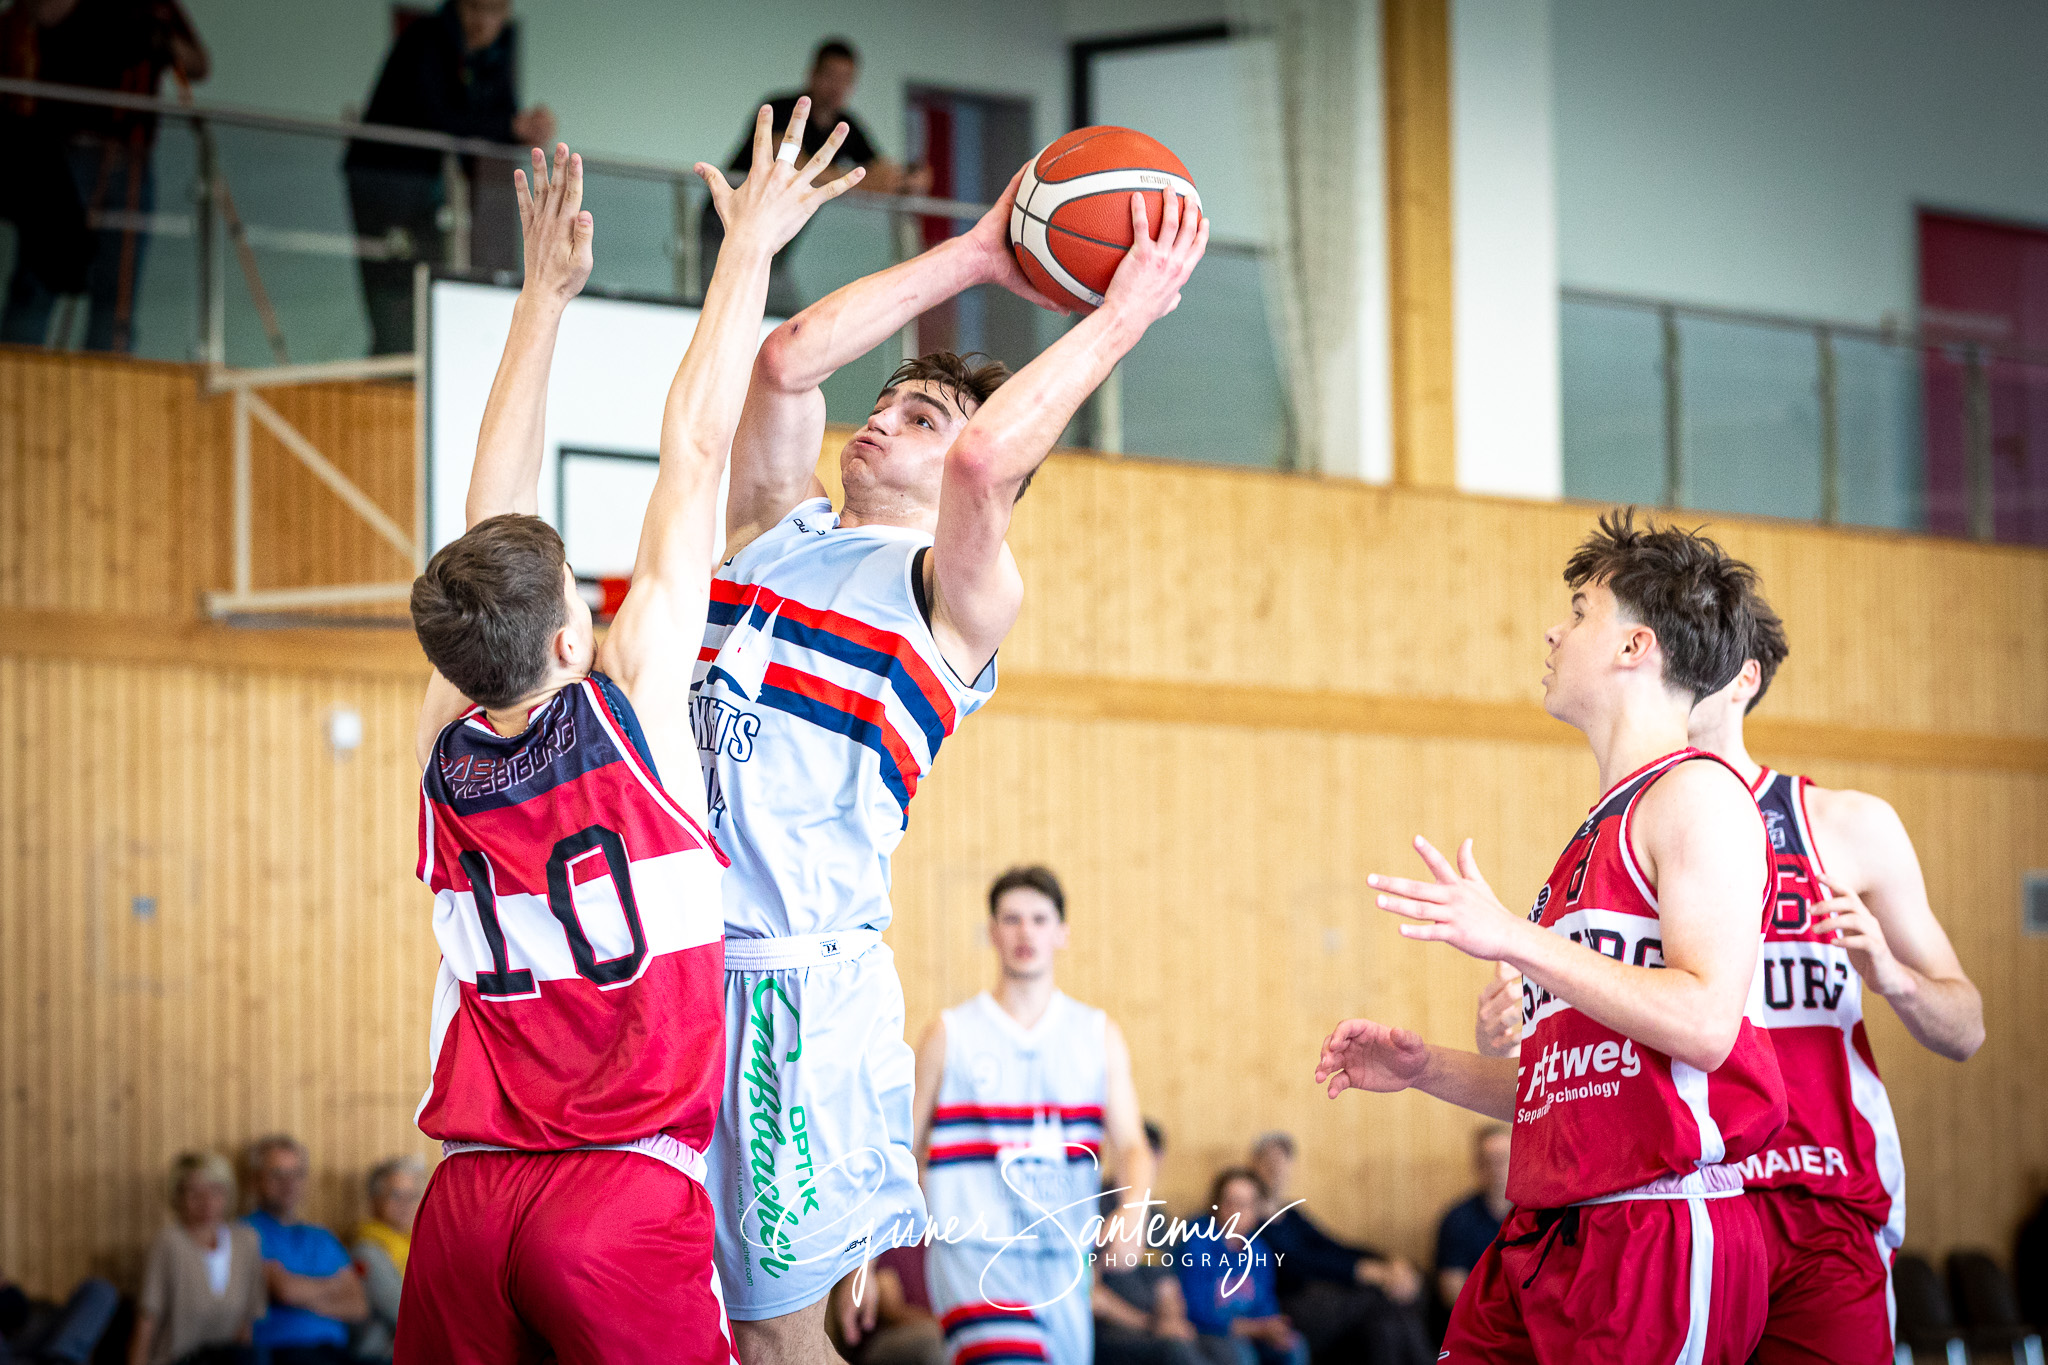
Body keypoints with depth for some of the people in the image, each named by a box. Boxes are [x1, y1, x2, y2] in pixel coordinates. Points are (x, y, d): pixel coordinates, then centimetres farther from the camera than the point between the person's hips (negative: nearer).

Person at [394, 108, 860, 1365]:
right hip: (629, 1187, -5)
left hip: (467, 1201, 5)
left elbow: (494, 512, 16)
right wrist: (750, 245, 8)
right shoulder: (626, 706, -5)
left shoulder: (446, 751, 6)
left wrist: (547, 294, 23)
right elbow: (695, 451, 2)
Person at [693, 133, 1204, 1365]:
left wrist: (1124, 316, -10)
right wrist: (975, 259, 11)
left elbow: (985, 456, -19)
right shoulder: (780, 532, 18)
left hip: (797, 974, -6)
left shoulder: (961, 591, 0)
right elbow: (788, 362, 6)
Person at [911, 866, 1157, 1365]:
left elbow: (1131, 1146, 3)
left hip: (1064, 1255, 4)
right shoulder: (950, 1034, 5)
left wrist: (1134, 1212, -19)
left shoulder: (1100, 1035, 10)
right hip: (975, 1252, -4)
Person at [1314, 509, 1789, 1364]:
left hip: (1661, 1231, -9)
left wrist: (1513, 938, -19)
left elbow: (1704, 1024, -19)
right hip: (1549, 1242, 9)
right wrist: (1425, 1069, 17)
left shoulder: (1698, 793, -5)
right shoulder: (1605, 829, 24)